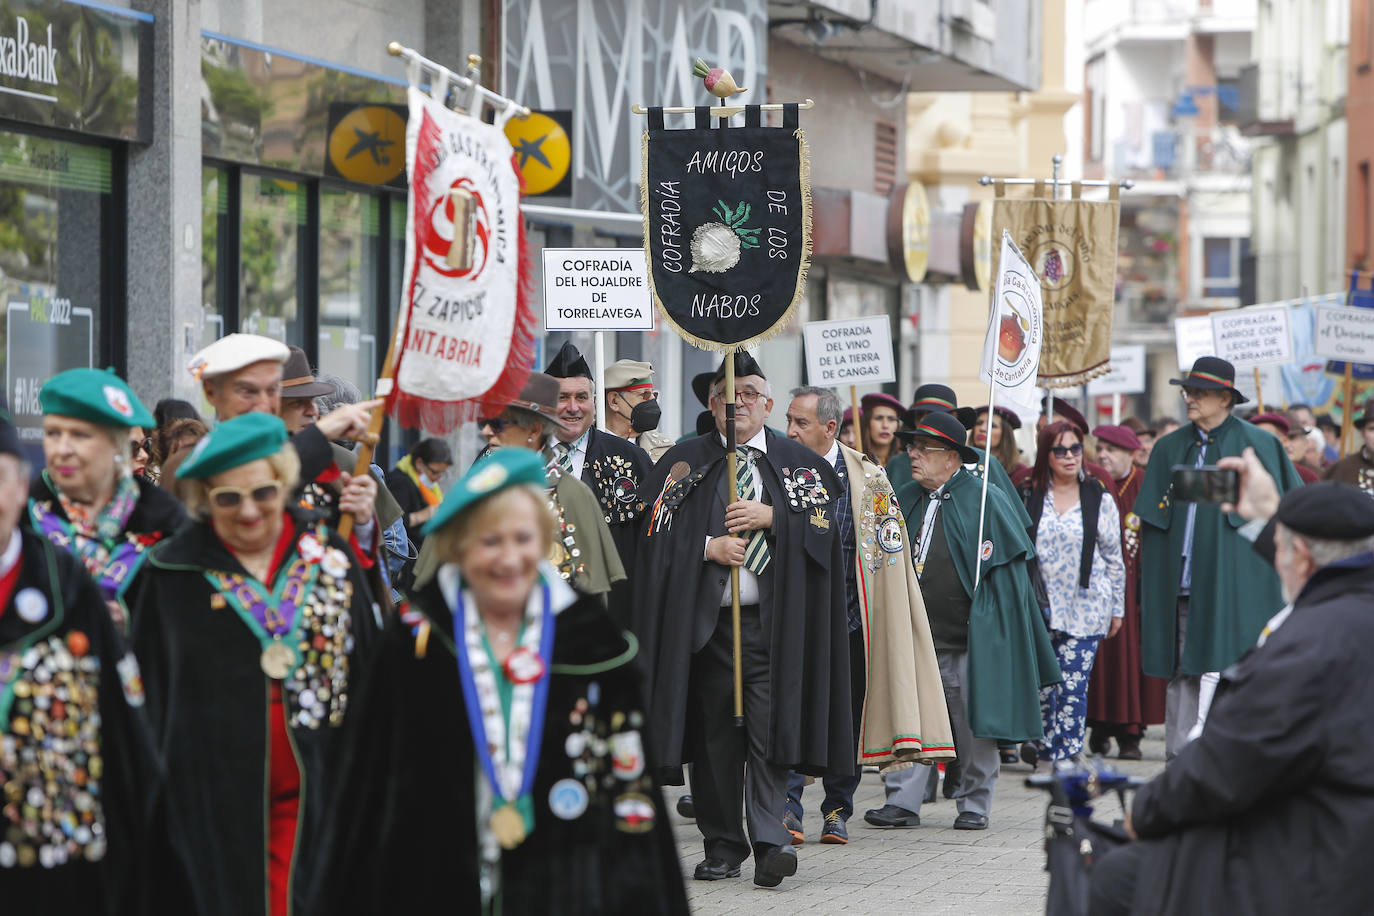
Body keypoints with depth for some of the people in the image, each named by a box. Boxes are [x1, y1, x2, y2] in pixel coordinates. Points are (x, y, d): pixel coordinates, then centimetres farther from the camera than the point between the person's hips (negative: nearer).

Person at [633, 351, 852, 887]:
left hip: (774, 617, -1)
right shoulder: (684, 462, 10)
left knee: (769, 724, -11)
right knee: (715, 731, 2)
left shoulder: (797, 463, 11)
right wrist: (709, 547, -10)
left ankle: (770, 841, -15)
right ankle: (722, 847, 9)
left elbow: (826, 523, 3)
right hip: (706, 617, 1)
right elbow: (660, 536, 4)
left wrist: (770, 516, -8)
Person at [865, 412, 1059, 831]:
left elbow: (1010, 562, -4)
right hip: (917, 638, 5)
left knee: (973, 725, 2)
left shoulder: (985, 500, -6)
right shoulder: (910, 502, 12)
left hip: (968, 639, -5)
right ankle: (902, 802, 1)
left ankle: (974, 805, 12)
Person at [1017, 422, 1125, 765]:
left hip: (1085, 607, -2)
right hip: (1040, 606, 2)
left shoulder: (1100, 501, 4)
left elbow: (1114, 560, 7)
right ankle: (1043, 745, 17)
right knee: (1040, 683, 0)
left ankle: (1064, 756, -4)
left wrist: (1117, 608, 5)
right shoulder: (1030, 499, 7)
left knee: (1072, 686, -7)